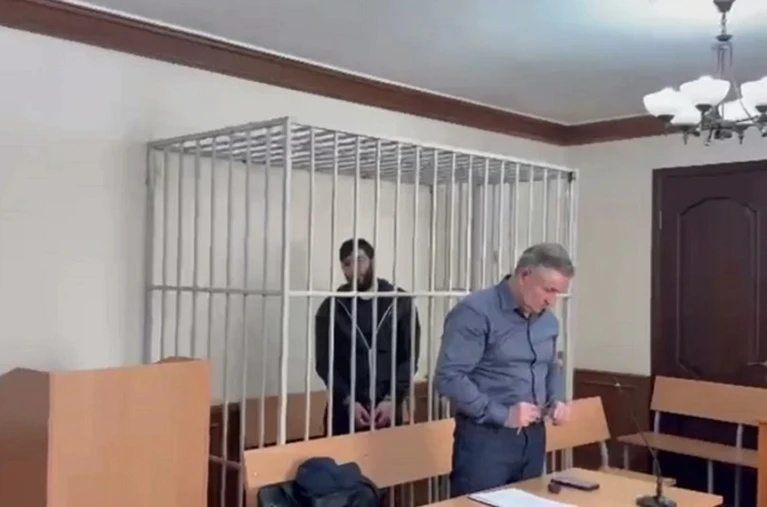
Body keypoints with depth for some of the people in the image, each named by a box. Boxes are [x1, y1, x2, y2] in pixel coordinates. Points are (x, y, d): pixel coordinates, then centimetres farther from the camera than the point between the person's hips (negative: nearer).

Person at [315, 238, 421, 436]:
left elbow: (410, 356, 1)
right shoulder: (331, 307, 4)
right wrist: (348, 401, -10)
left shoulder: (400, 302, 4)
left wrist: (392, 399, -10)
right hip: (344, 409, 0)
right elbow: (324, 362, 1)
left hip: (387, 408, 0)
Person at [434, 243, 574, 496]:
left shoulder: (548, 320, 8)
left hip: (534, 436, 7)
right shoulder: (475, 312, -16)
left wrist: (557, 400, 2)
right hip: (485, 438, -7)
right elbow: (449, 377, -21)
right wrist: (502, 415, -22)